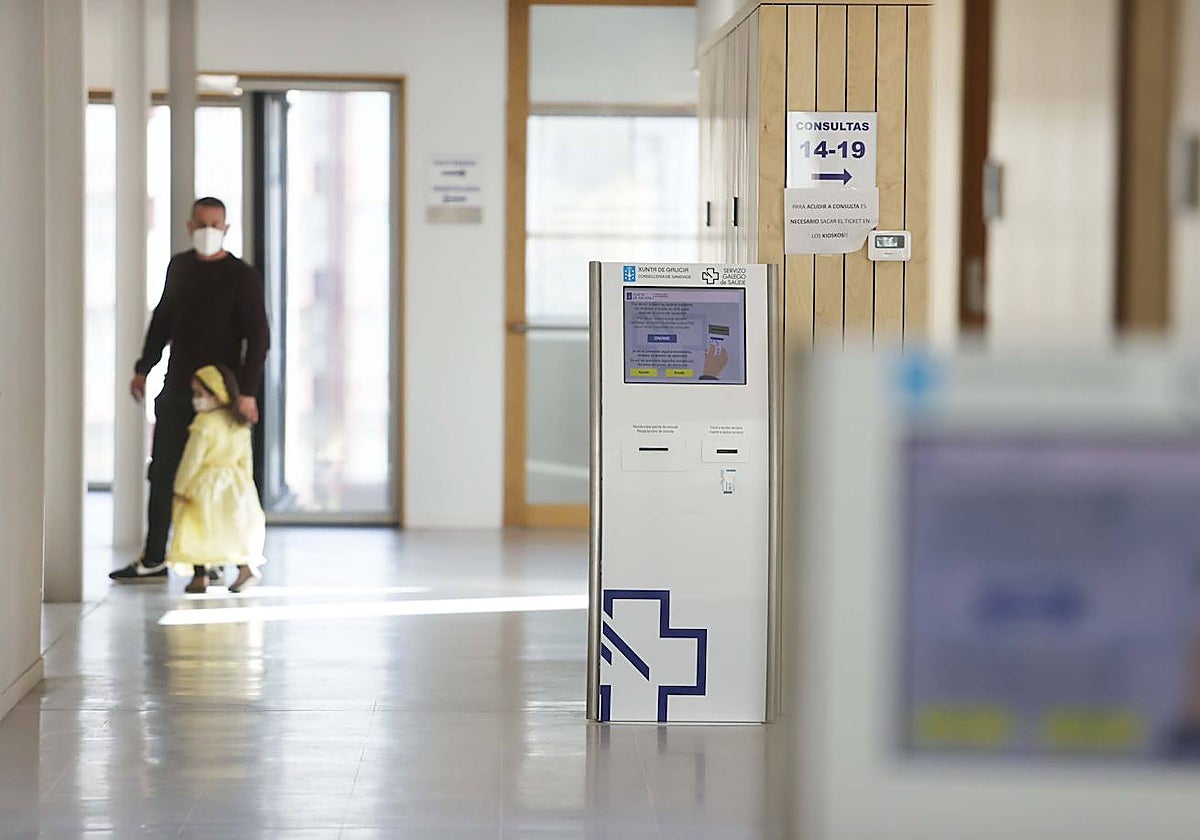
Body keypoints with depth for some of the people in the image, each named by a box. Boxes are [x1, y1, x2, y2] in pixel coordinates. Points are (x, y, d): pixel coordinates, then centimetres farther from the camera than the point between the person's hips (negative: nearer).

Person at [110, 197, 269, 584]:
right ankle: (153, 560, 11)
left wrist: (247, 391, -19)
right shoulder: (179, 267, 10)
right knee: (162, 472, 5)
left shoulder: (242, 277, -6)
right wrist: (144, 368, 19)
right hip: (176, 389, 5)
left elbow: (257, 337, -11)